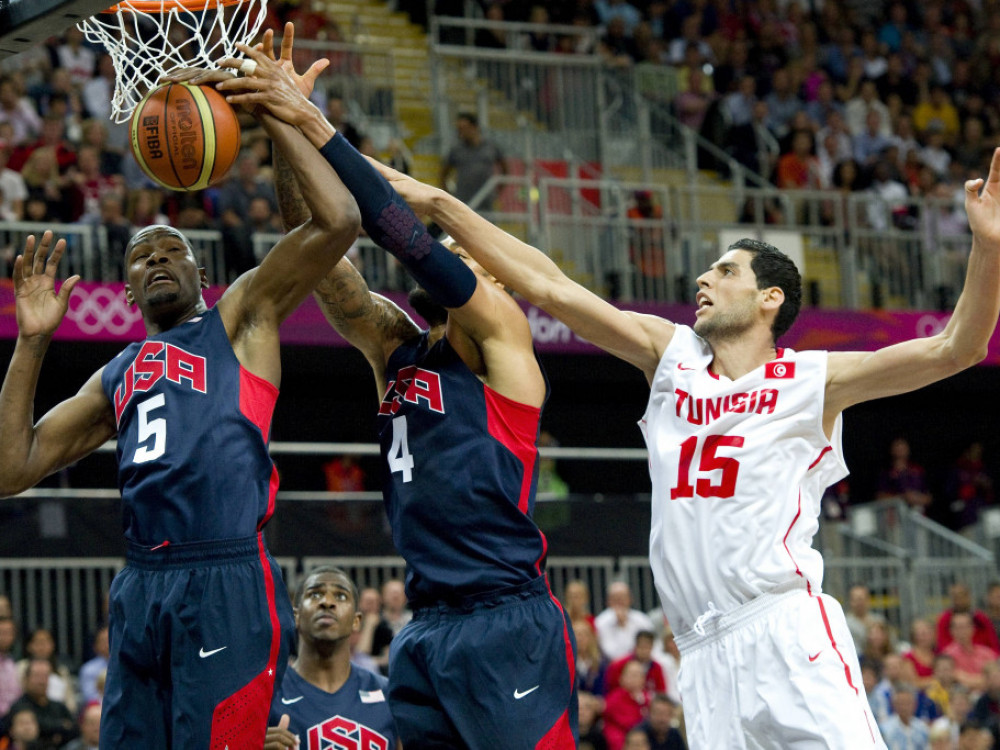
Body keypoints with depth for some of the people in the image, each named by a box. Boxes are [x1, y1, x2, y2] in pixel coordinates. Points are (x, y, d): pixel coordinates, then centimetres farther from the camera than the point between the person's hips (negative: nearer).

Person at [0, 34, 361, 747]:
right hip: (142, 588, 6)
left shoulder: (241, 317, 12)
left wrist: (274, 113, 1)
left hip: (227, 586, -6)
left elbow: (339, 220, -3)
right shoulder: (116, 377, 26)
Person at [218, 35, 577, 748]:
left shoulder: (501, 331, 0)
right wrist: (284, 133, -4)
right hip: (426, 630, 7)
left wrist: (312, 122, -14)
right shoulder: (394, 345, 17)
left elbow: (410, 237, -11)